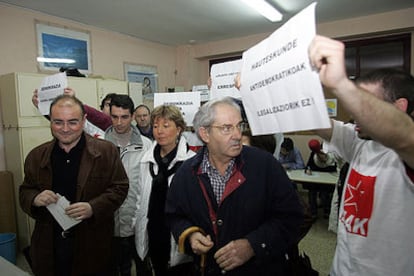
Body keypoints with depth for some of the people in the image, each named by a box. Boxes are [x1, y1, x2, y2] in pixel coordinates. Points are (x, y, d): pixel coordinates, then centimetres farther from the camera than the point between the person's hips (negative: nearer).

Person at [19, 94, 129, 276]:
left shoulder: (106, 151, -8)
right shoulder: (36, 156, 3)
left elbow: (120, 188, -6)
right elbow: (25, 192, 10)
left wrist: (93, 208, -22)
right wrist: (35, 199, -13)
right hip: (48, 246, 3)